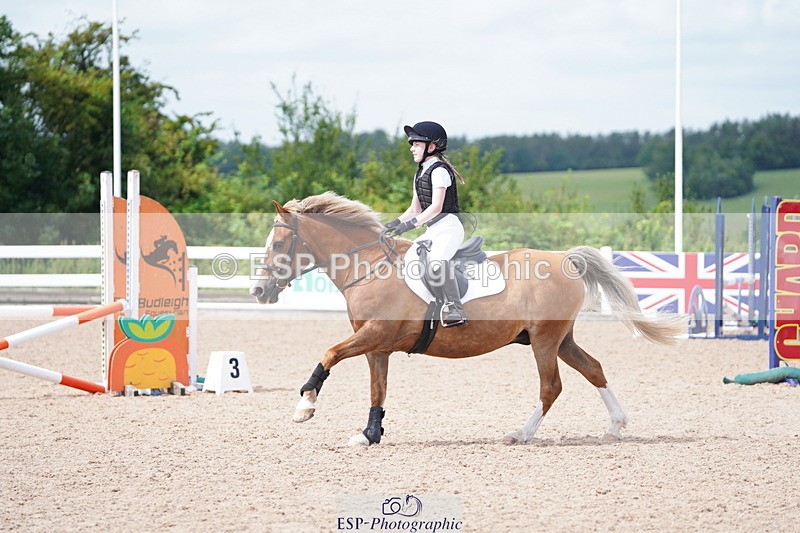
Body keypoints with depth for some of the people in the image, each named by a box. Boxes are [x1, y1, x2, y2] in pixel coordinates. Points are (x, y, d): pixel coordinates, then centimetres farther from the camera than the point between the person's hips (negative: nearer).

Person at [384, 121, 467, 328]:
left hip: (448, 226, -11)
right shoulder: (419, 175, 19)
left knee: (437, 260, -34)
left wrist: (411, 224, -23)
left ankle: (455, 310, -41)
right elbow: (415, 209, 22)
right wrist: (394, 224, 7)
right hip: (432, 230, 11)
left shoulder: (439, 170, -10)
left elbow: (436, 207, -19)